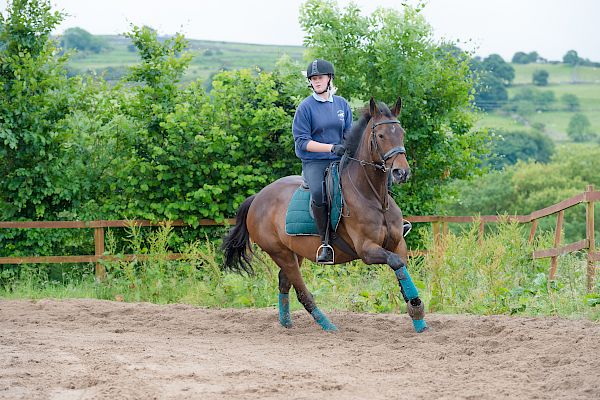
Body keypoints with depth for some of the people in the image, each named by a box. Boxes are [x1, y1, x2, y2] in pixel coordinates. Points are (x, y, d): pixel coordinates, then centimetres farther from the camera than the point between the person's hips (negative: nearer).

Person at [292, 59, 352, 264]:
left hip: (339, 161, 4)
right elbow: (302, 141, -7)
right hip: (314, 162, -4)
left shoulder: (341, 104, 13)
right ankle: (325, 242, -22)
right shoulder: (306, 107, -1)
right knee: (319, 193, -35)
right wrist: (332, 148, -17)